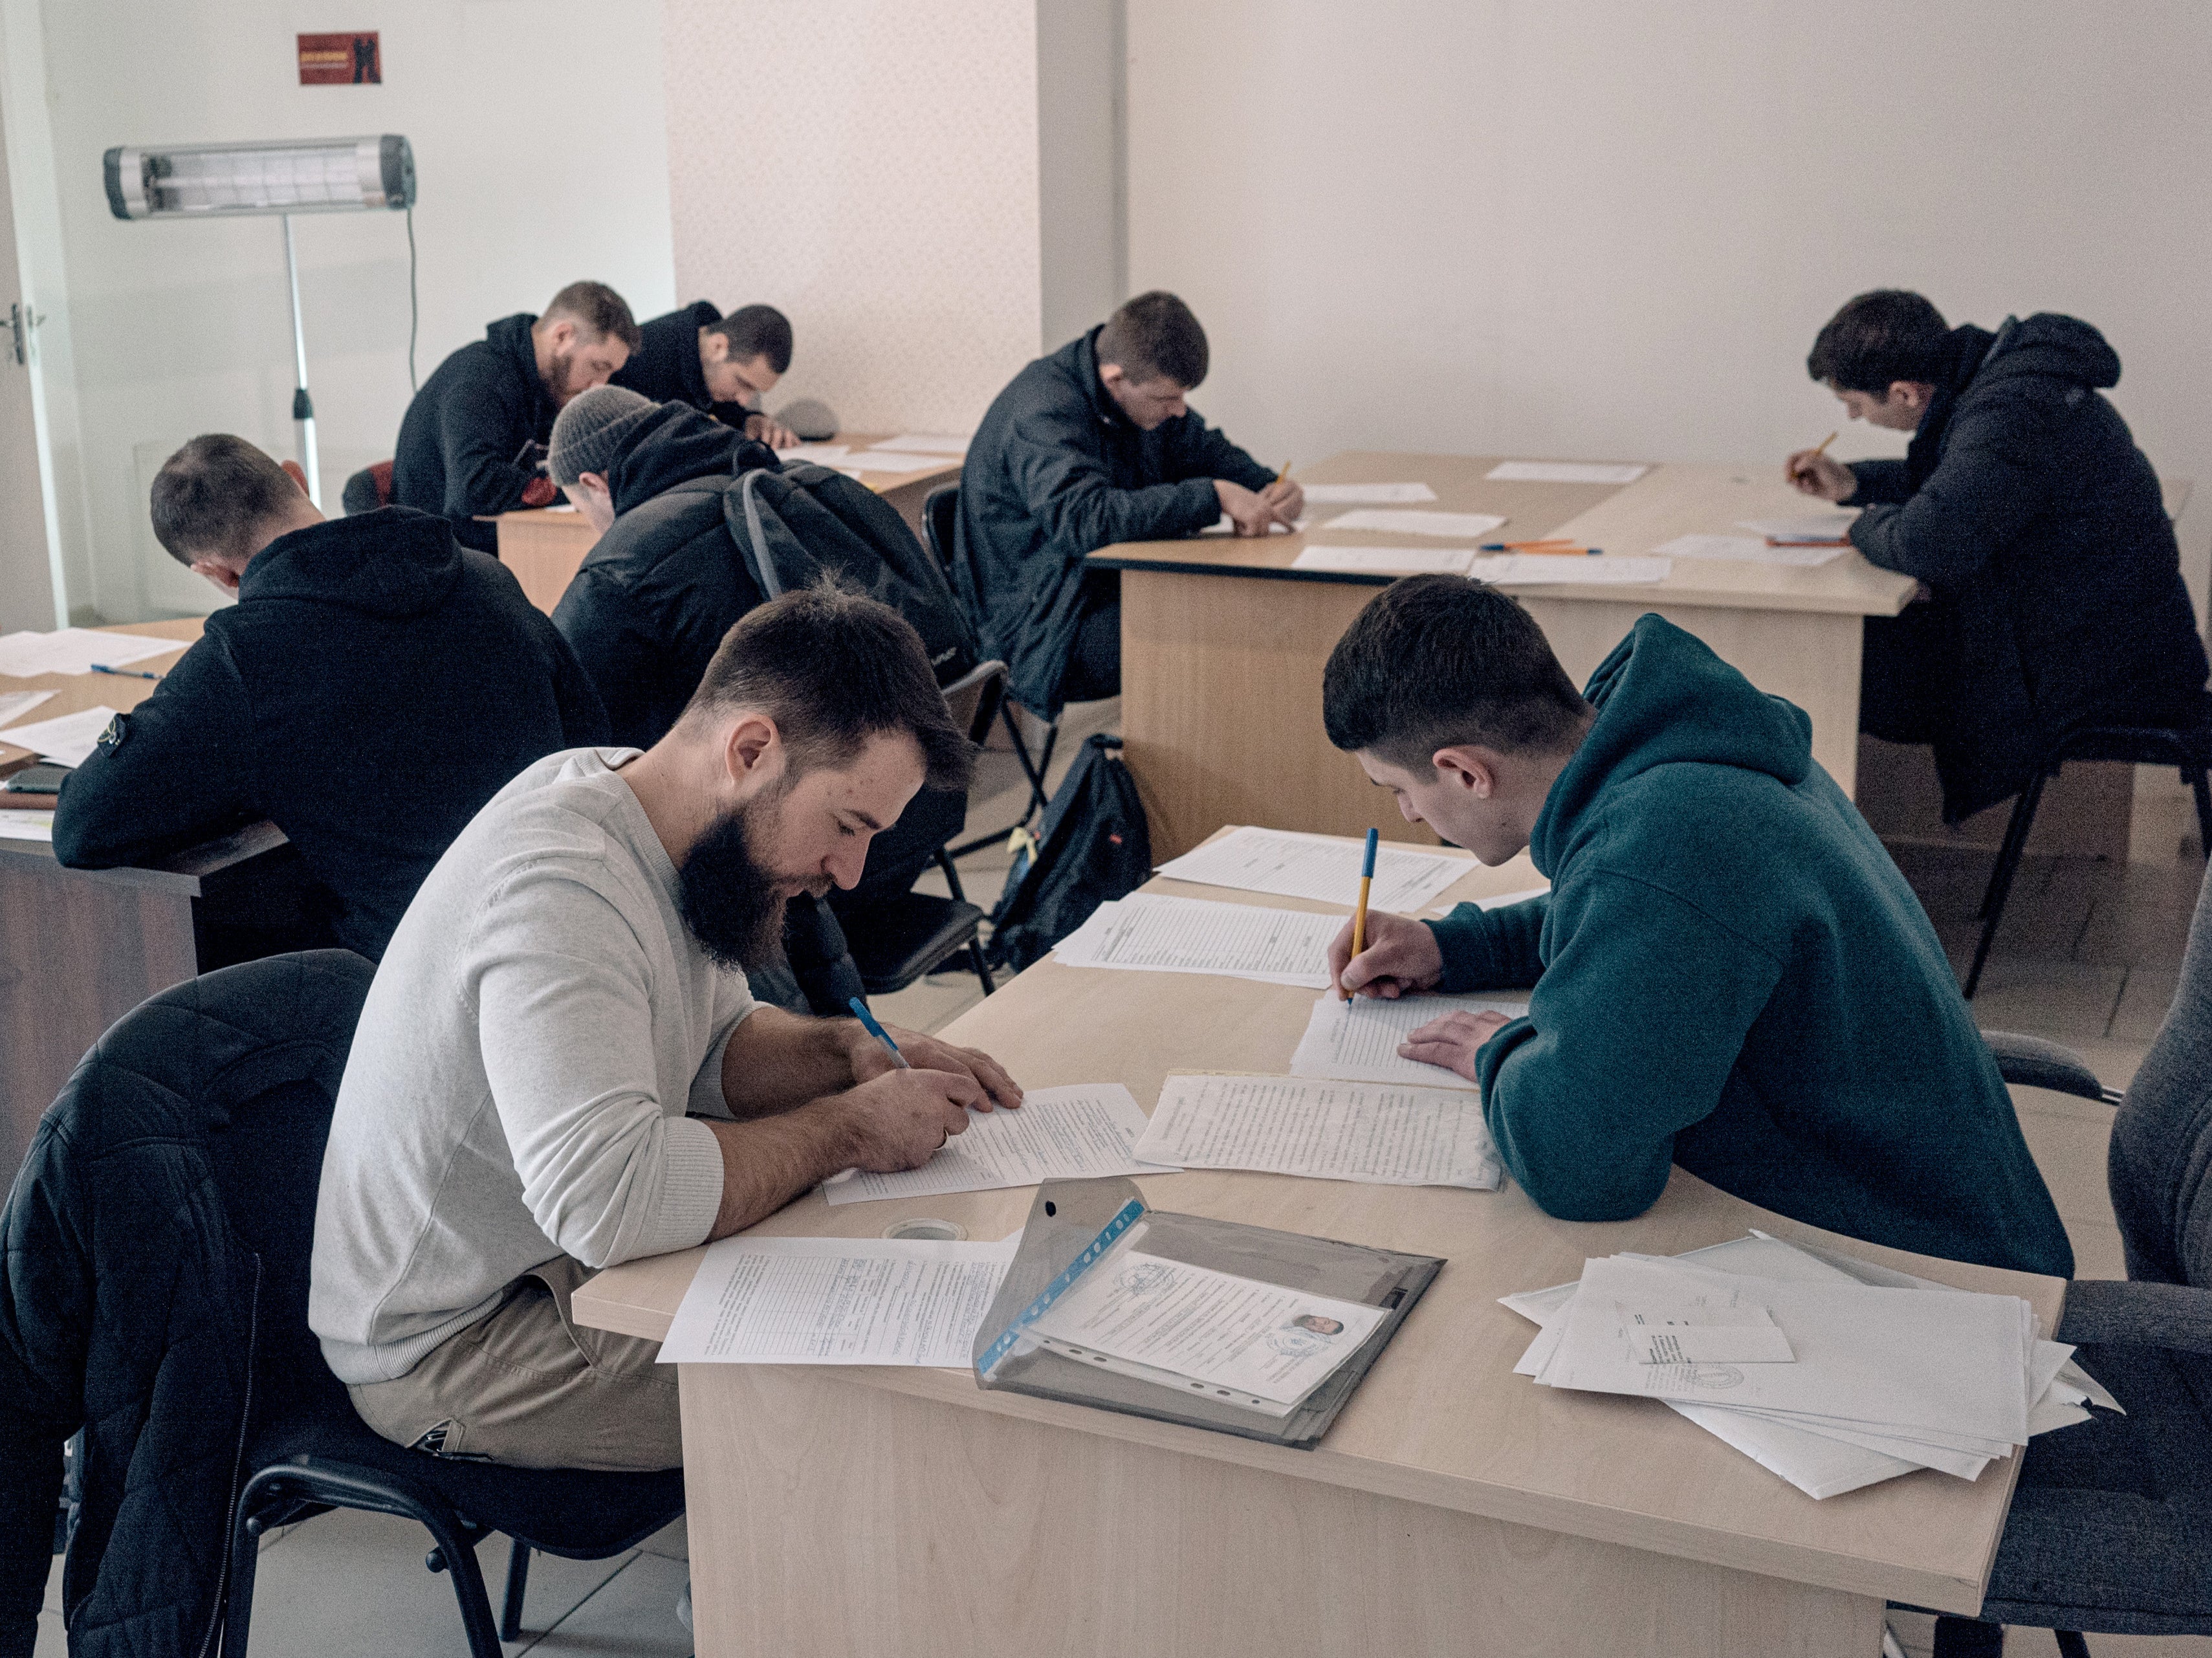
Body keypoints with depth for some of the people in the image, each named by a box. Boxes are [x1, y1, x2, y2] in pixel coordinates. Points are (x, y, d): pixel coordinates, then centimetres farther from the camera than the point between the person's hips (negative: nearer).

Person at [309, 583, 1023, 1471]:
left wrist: (848, 1051, -7)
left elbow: (709, 1044, 14)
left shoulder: (638, 798, -1)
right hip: (451, 1348, -9)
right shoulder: (562, 889, -32)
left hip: (567, 1259, 9)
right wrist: (847, 1128, -29)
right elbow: (607, 1201, -42)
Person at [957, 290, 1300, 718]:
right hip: (1040, 631, -9)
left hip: (1122, 587, 9)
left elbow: (1202, 449, 20)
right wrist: (1214, 495, -36)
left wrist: (1271, 488, -2)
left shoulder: (1144, 389, 5)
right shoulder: (1043, 412, -23)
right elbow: (1087, 519, -37)